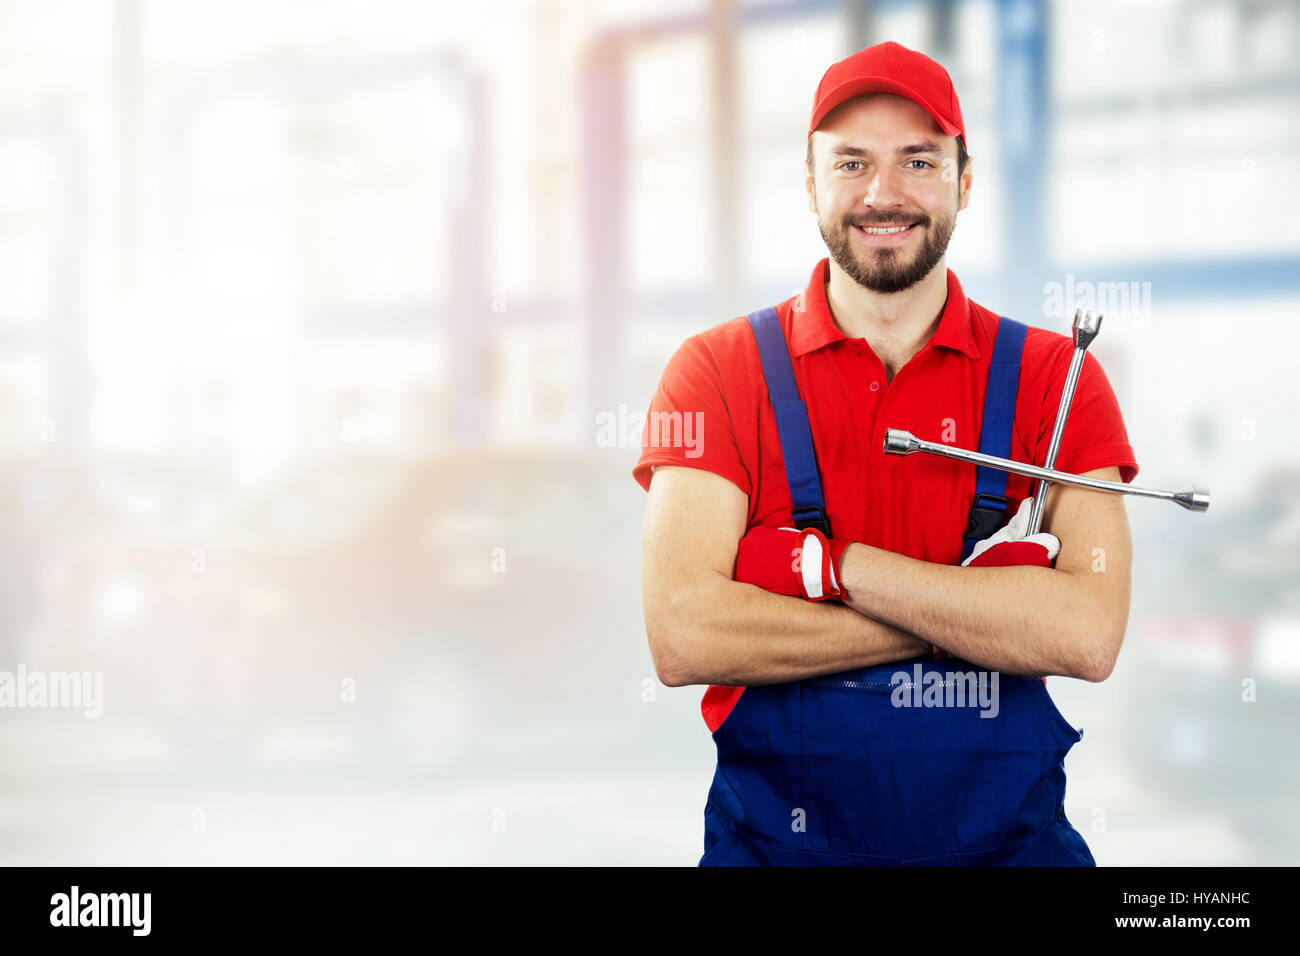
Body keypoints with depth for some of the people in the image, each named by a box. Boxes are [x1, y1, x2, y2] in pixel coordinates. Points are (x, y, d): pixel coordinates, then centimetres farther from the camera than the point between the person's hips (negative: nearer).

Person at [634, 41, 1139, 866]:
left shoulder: (1053, 377, 5)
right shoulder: (717, 371, 3)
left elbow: (1088, 636, -9)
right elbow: (682, 637, -11)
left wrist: (830, 565, -12)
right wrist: (982, 613, -11)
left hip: (1007, 836, 0)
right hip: (774, 840, 0)